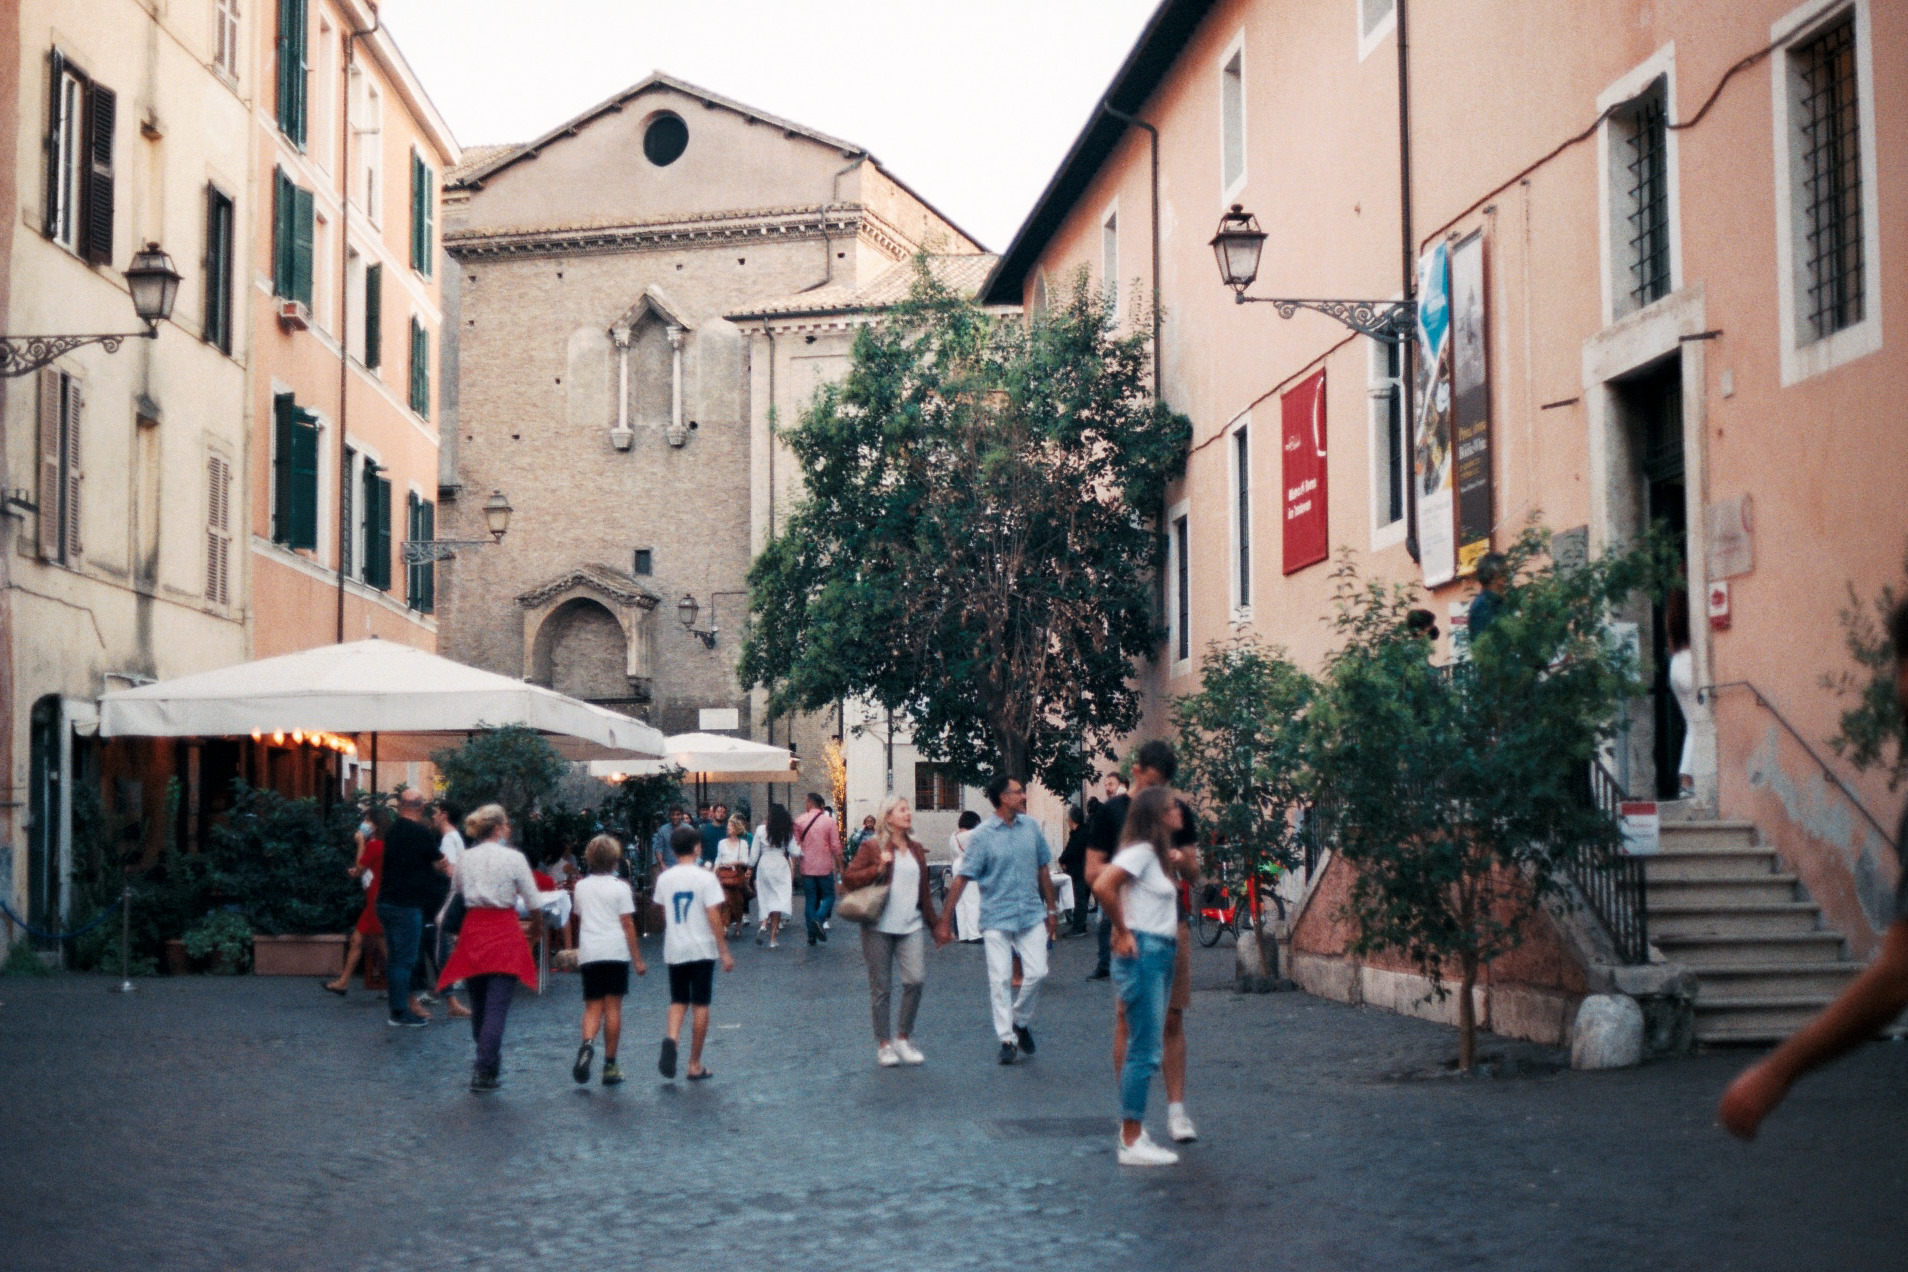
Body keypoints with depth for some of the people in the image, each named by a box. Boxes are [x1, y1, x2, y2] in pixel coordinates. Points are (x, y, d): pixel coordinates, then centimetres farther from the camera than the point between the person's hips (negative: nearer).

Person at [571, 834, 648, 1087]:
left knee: (592, 1007, 6)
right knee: (613, 1007, 4)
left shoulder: (581, 886, 8)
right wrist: (638, 959, 0)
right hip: (615, 952, -2)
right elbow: (627, 924, -4)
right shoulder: (620, 888, -3)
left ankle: (587, 1043, -25)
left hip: (588, 953, 3)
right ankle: (610, 1064, 6)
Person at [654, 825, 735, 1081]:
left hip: (674, 950, 3)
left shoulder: (664, 879, 2)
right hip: (702, 949, -3)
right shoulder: (705, 878, -11)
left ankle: (671, 1038, -16)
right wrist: (724, 952, -10)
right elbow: (713, 916, -14)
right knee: (700, 1005, 5)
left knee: (678, 1001, 14)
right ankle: (695, 1065, 8)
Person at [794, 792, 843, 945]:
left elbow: (795, 845, 3)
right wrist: (840, 865, 4)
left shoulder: (799, 821, 1)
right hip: (825, 866, -2)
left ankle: (812, 935, 4)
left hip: (807, 867, 2)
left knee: (810, 900, 7)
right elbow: (836, 846, -4)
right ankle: (820, 919, -17)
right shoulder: (829, 821, -3)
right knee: (828, 896, 10)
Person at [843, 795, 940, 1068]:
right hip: (880, 927, -4)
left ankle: (903, 1038, 5)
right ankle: (883, 1044, 15)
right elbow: (848, 878, -5)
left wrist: (934, 923, 20)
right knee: (881, 987, 2)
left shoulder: (916, 849, 15)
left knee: (916, 978, -11)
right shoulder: (872, 847, 0)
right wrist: (878, 869, -16)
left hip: (911, 925, 4)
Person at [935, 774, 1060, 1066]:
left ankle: (1020, 1020, 21)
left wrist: (1051, 910, 16)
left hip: (1031, 914, 3)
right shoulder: (982, 835, -9)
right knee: (1000, 979, -1)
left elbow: (1042, 870, 14)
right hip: (997, 918, -3)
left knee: (1037, 972, -3)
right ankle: (1007, 1039, 9)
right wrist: (944, 921, -10)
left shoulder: (1030, 826, 4)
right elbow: (962, 878, -9)